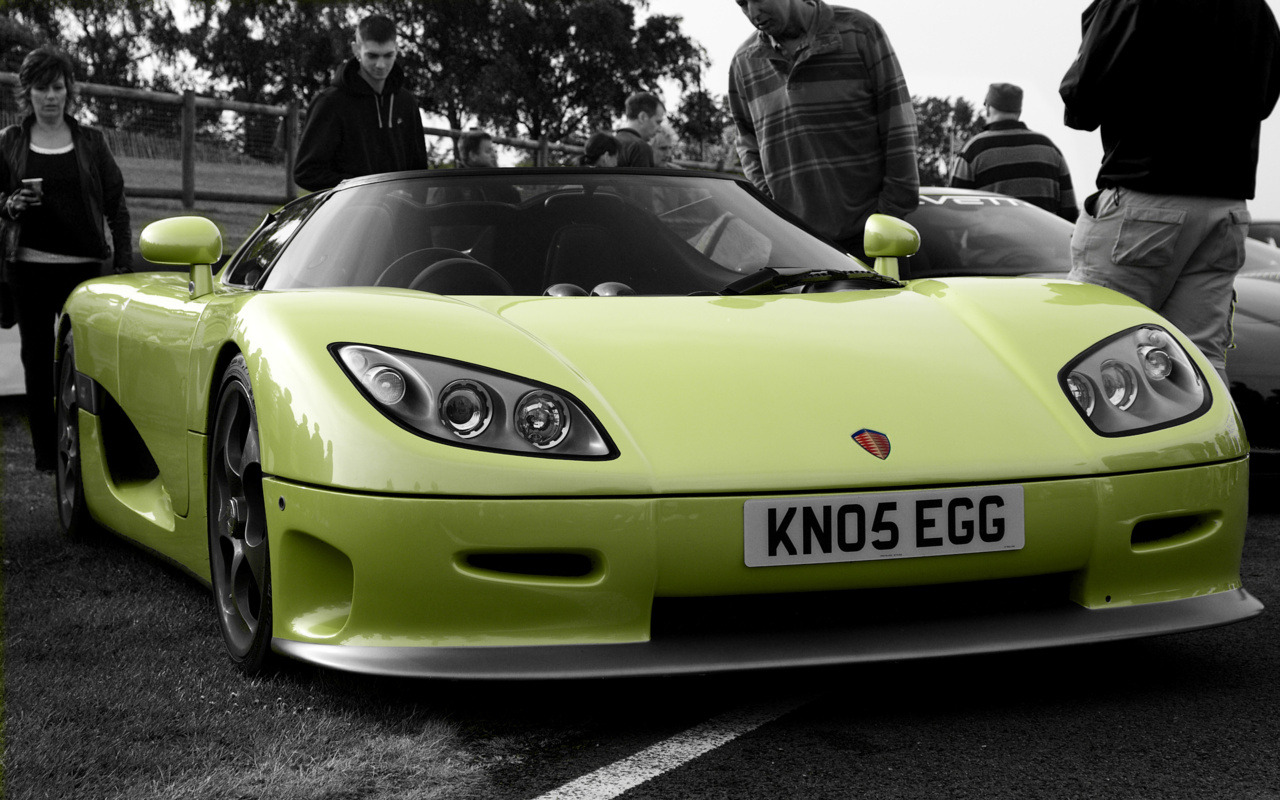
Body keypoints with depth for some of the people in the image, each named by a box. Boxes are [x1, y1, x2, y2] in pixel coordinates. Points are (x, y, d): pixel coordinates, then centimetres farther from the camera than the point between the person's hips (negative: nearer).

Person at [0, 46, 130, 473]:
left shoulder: (91, 141, 8)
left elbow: (115, 202, 9)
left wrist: (123, 261, 2)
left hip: (84, 268, 0)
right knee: (38, 358, 4)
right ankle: (45, 451, 9)